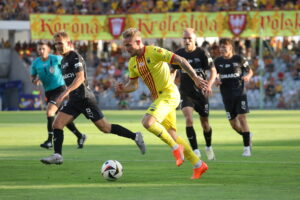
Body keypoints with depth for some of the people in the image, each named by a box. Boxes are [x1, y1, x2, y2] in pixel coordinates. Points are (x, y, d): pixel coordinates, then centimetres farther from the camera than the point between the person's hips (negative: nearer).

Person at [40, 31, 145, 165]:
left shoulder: (75, 57, -11)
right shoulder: (64, 61, 16)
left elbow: (80, 78, -23)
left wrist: (64, 93, -31)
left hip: (85, 98, -9)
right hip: (74, 100, 9)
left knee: (104, 127, -5)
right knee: (56, 124, -7)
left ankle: (135, 137, 7)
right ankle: (57, 155, -10)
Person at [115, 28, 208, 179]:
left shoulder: (154, 52, -14)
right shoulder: (132, 63, 9)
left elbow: (181, 61, -15)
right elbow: (133, 84, 19)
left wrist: (195, 78, -19)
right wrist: (123, 89, -3)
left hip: (169, 94, -9)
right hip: (158, 97, 9)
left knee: (147, 122, -26)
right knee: (171, 135, 9)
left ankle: (176, 148, -10)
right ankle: (198, 165, 18)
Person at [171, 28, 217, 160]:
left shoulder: (202, 54, -7)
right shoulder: (178, 54, 0)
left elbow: (213, 71, -5)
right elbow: (173, 71, 16)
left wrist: (209, 85, -21)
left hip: (201, 93, -1)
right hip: (185, 93, 1)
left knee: (205, 124, 9)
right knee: (189, 119, -22)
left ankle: (208, 147, 37)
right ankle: (195, 151, -19)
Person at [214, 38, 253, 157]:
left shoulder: (239, 59, -3)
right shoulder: (218, 61, 4)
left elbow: (250, 71, 7)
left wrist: (247, 76, -15)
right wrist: (215, 81, -9)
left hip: (240, 93, -3)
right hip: (227, 96, 3)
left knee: (242, 117, -14)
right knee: (234, 124, 3)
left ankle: (247, 148, -8)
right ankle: (248, 136, 33)